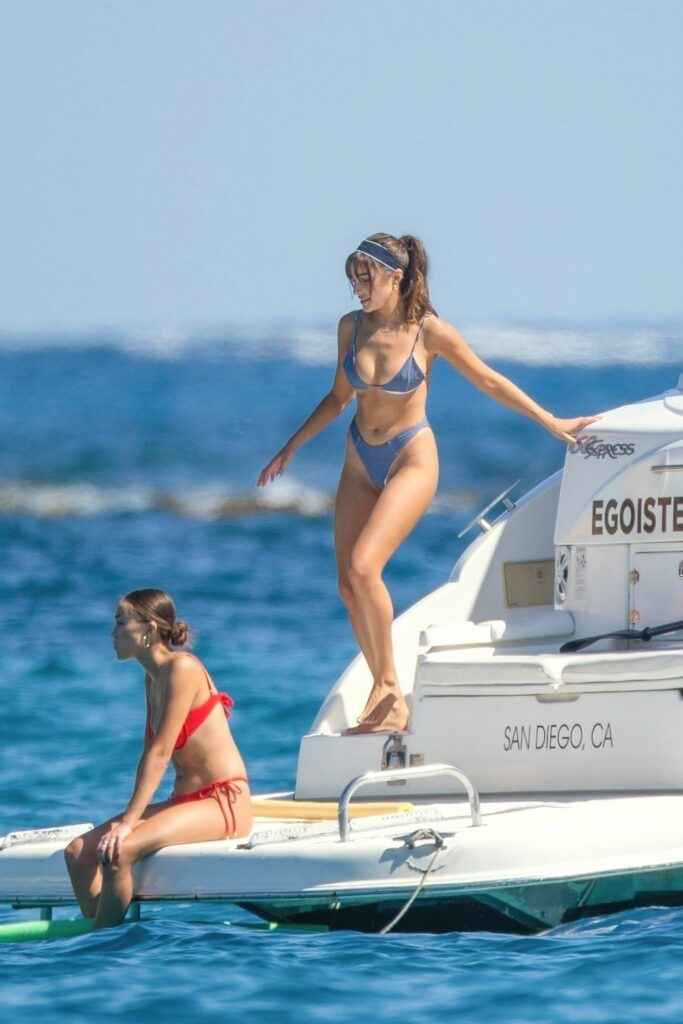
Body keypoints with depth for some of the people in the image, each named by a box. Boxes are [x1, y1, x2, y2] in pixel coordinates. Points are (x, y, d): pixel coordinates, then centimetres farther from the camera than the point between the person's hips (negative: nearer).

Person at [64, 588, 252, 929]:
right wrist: (129, 816, 4)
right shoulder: (153, 677, 14)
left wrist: (129, 821, -19)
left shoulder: (182, 668, -13)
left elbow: (160, 753, -17)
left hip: (223, 804, -9)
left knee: (118, 851, -28)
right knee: (78, 851, -6)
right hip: (185, 800, 9)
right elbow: (150, 754, 15)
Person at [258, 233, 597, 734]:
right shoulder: (352, 327, 2)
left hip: (411, 459, -6)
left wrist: (552, 423, 2)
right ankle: (387, 694, 11)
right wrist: (291, 448, 16)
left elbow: (490, 381, 0)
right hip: (361, 462, 6)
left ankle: (388, 686, -9)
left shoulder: (430, 331, -11)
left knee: (363, 568, -23)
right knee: (349, 584, -1)